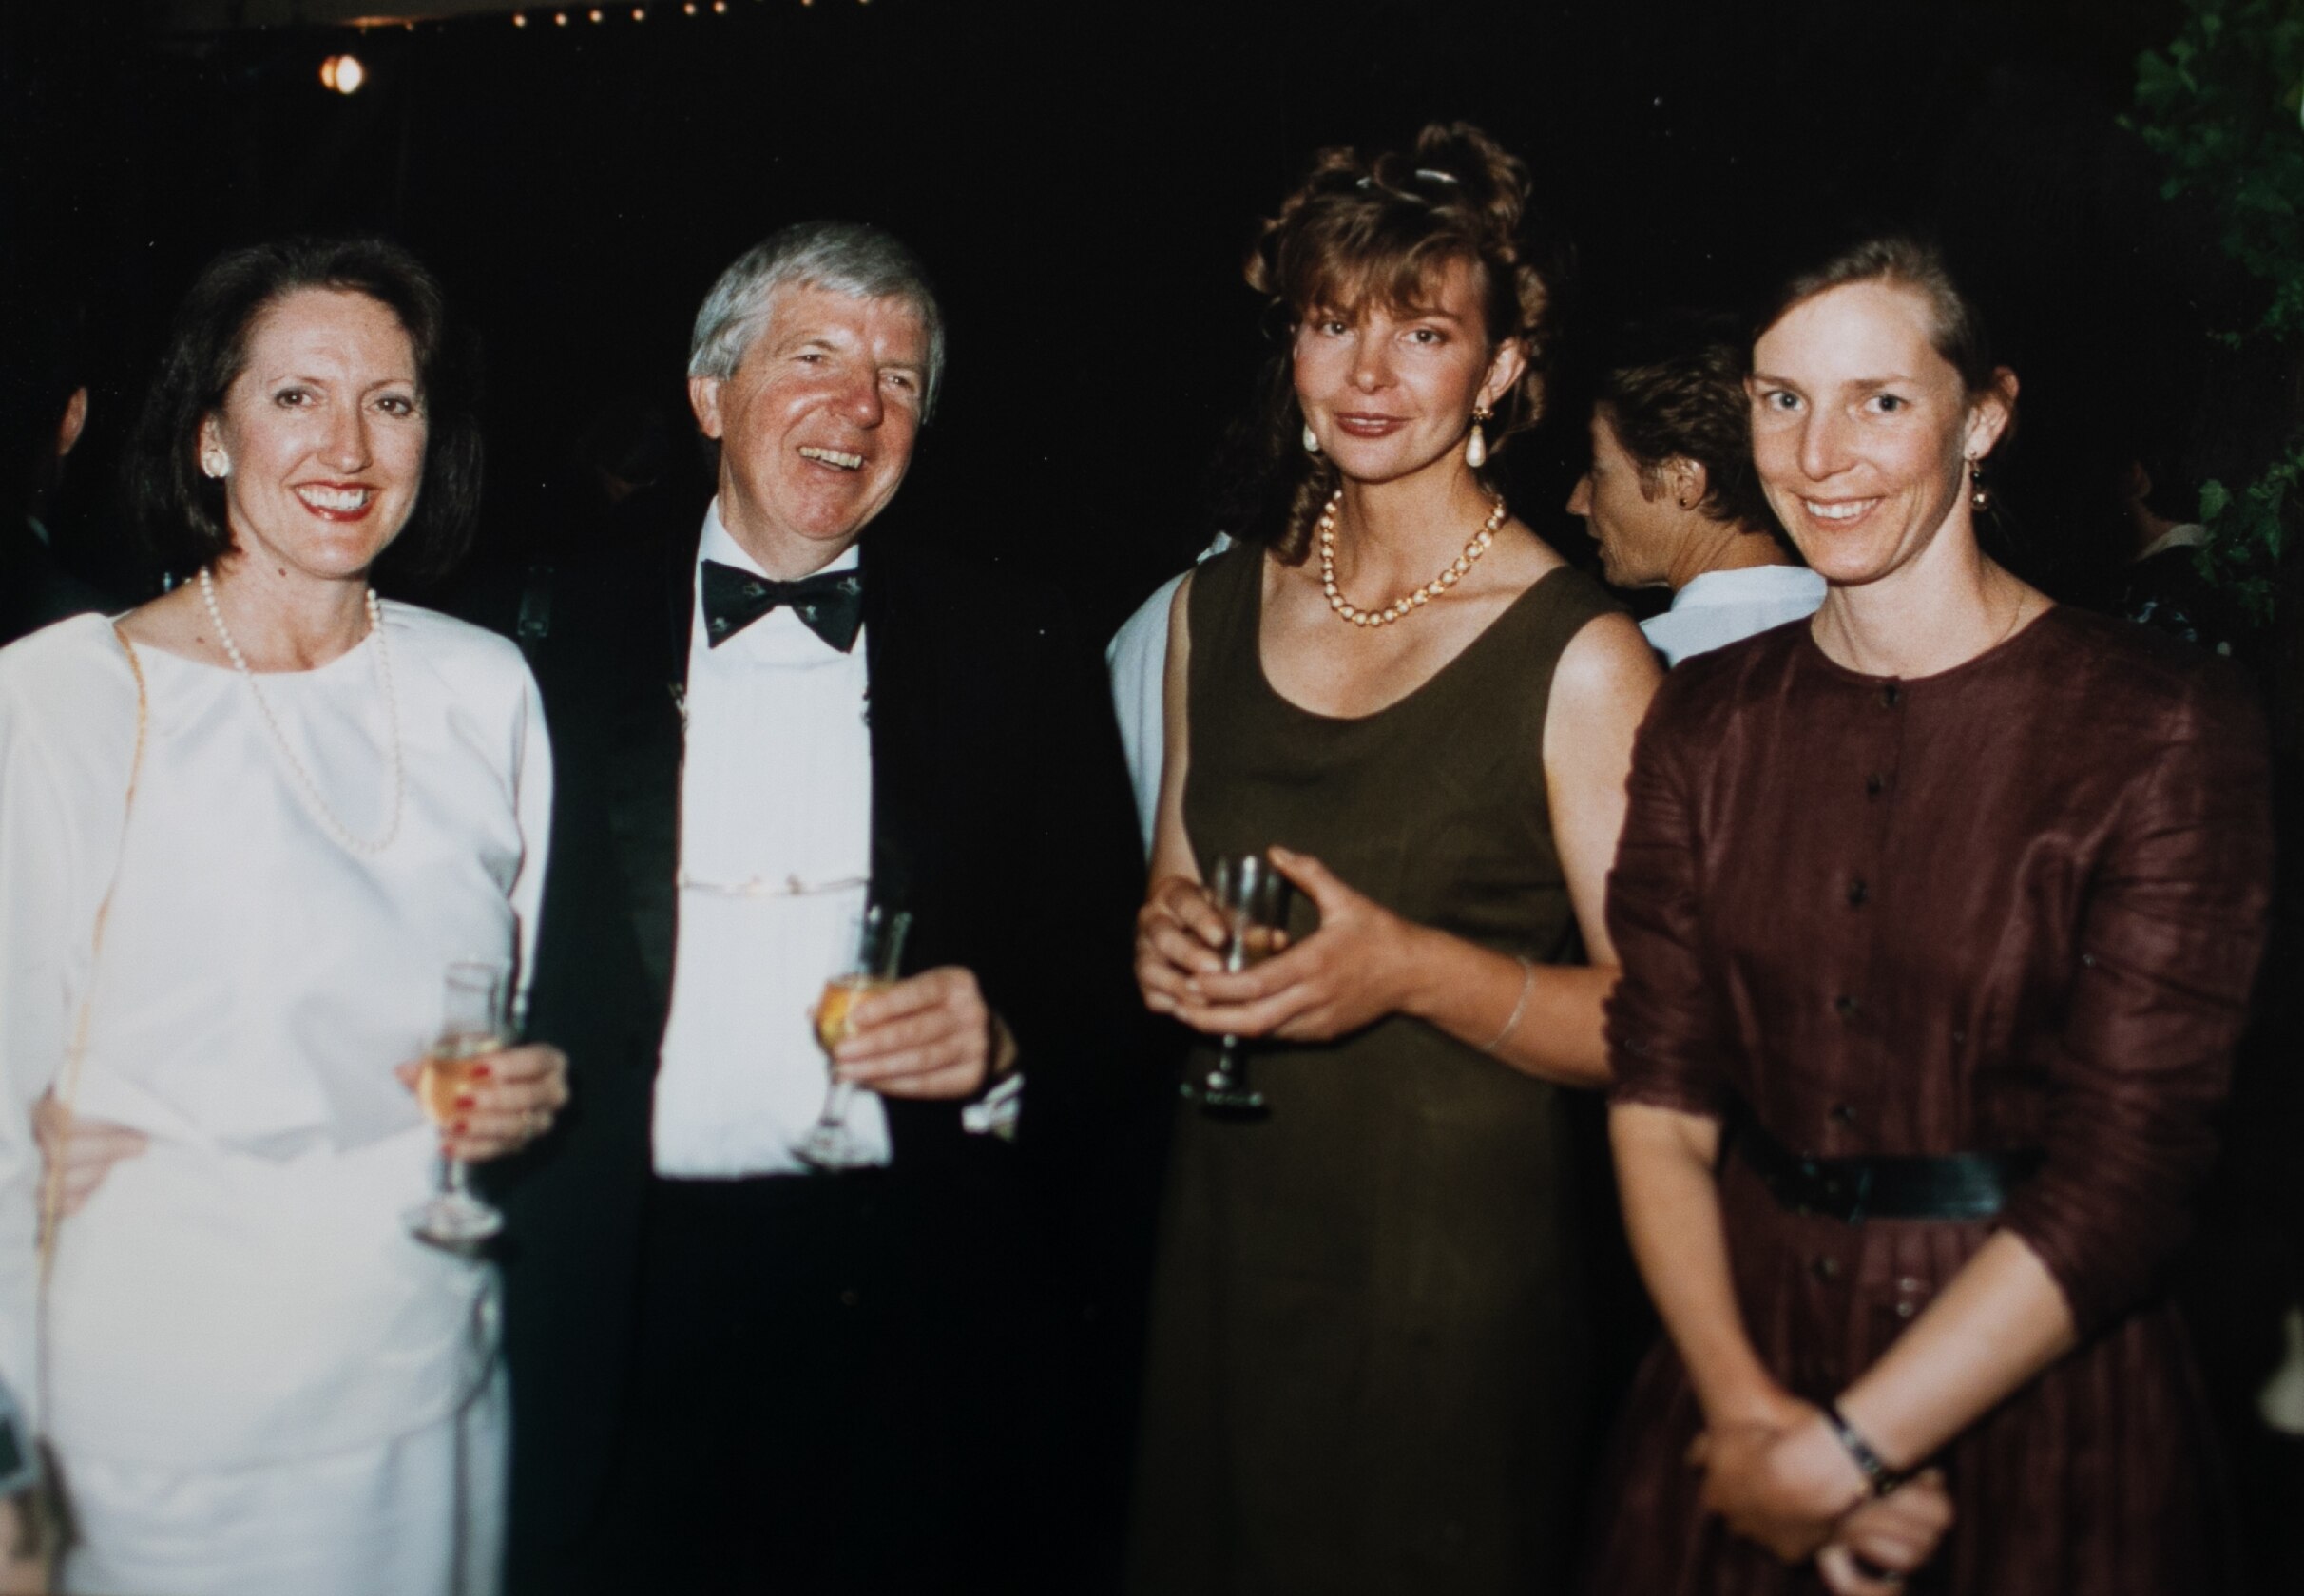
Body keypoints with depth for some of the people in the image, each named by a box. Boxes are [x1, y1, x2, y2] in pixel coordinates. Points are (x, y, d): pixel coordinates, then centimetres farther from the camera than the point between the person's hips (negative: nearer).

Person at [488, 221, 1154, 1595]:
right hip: (623, 1315, 1)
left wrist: (1002, 1041, -15)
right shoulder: (566, 648, 6)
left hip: (924, 1319, 0)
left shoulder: (1019, 653, 5)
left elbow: (1113, 973, 3)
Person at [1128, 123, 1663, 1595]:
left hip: (1455, 1288, -4)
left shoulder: (1579, 656, -11)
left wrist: (1416, 969, -24)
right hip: (1228, 1252, 5)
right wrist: (1168, 946, -5)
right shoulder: (1218, 610, 6)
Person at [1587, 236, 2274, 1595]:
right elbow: (1661, 1098, -4)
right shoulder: (1710, 717, 1)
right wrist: (1749, 1406, -17)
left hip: (2036, 1398, -3)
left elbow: (2129, 1163, -16)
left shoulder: (2164, 726, -11)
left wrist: (1843, 1452, -17)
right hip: (1748, 1344, 4)